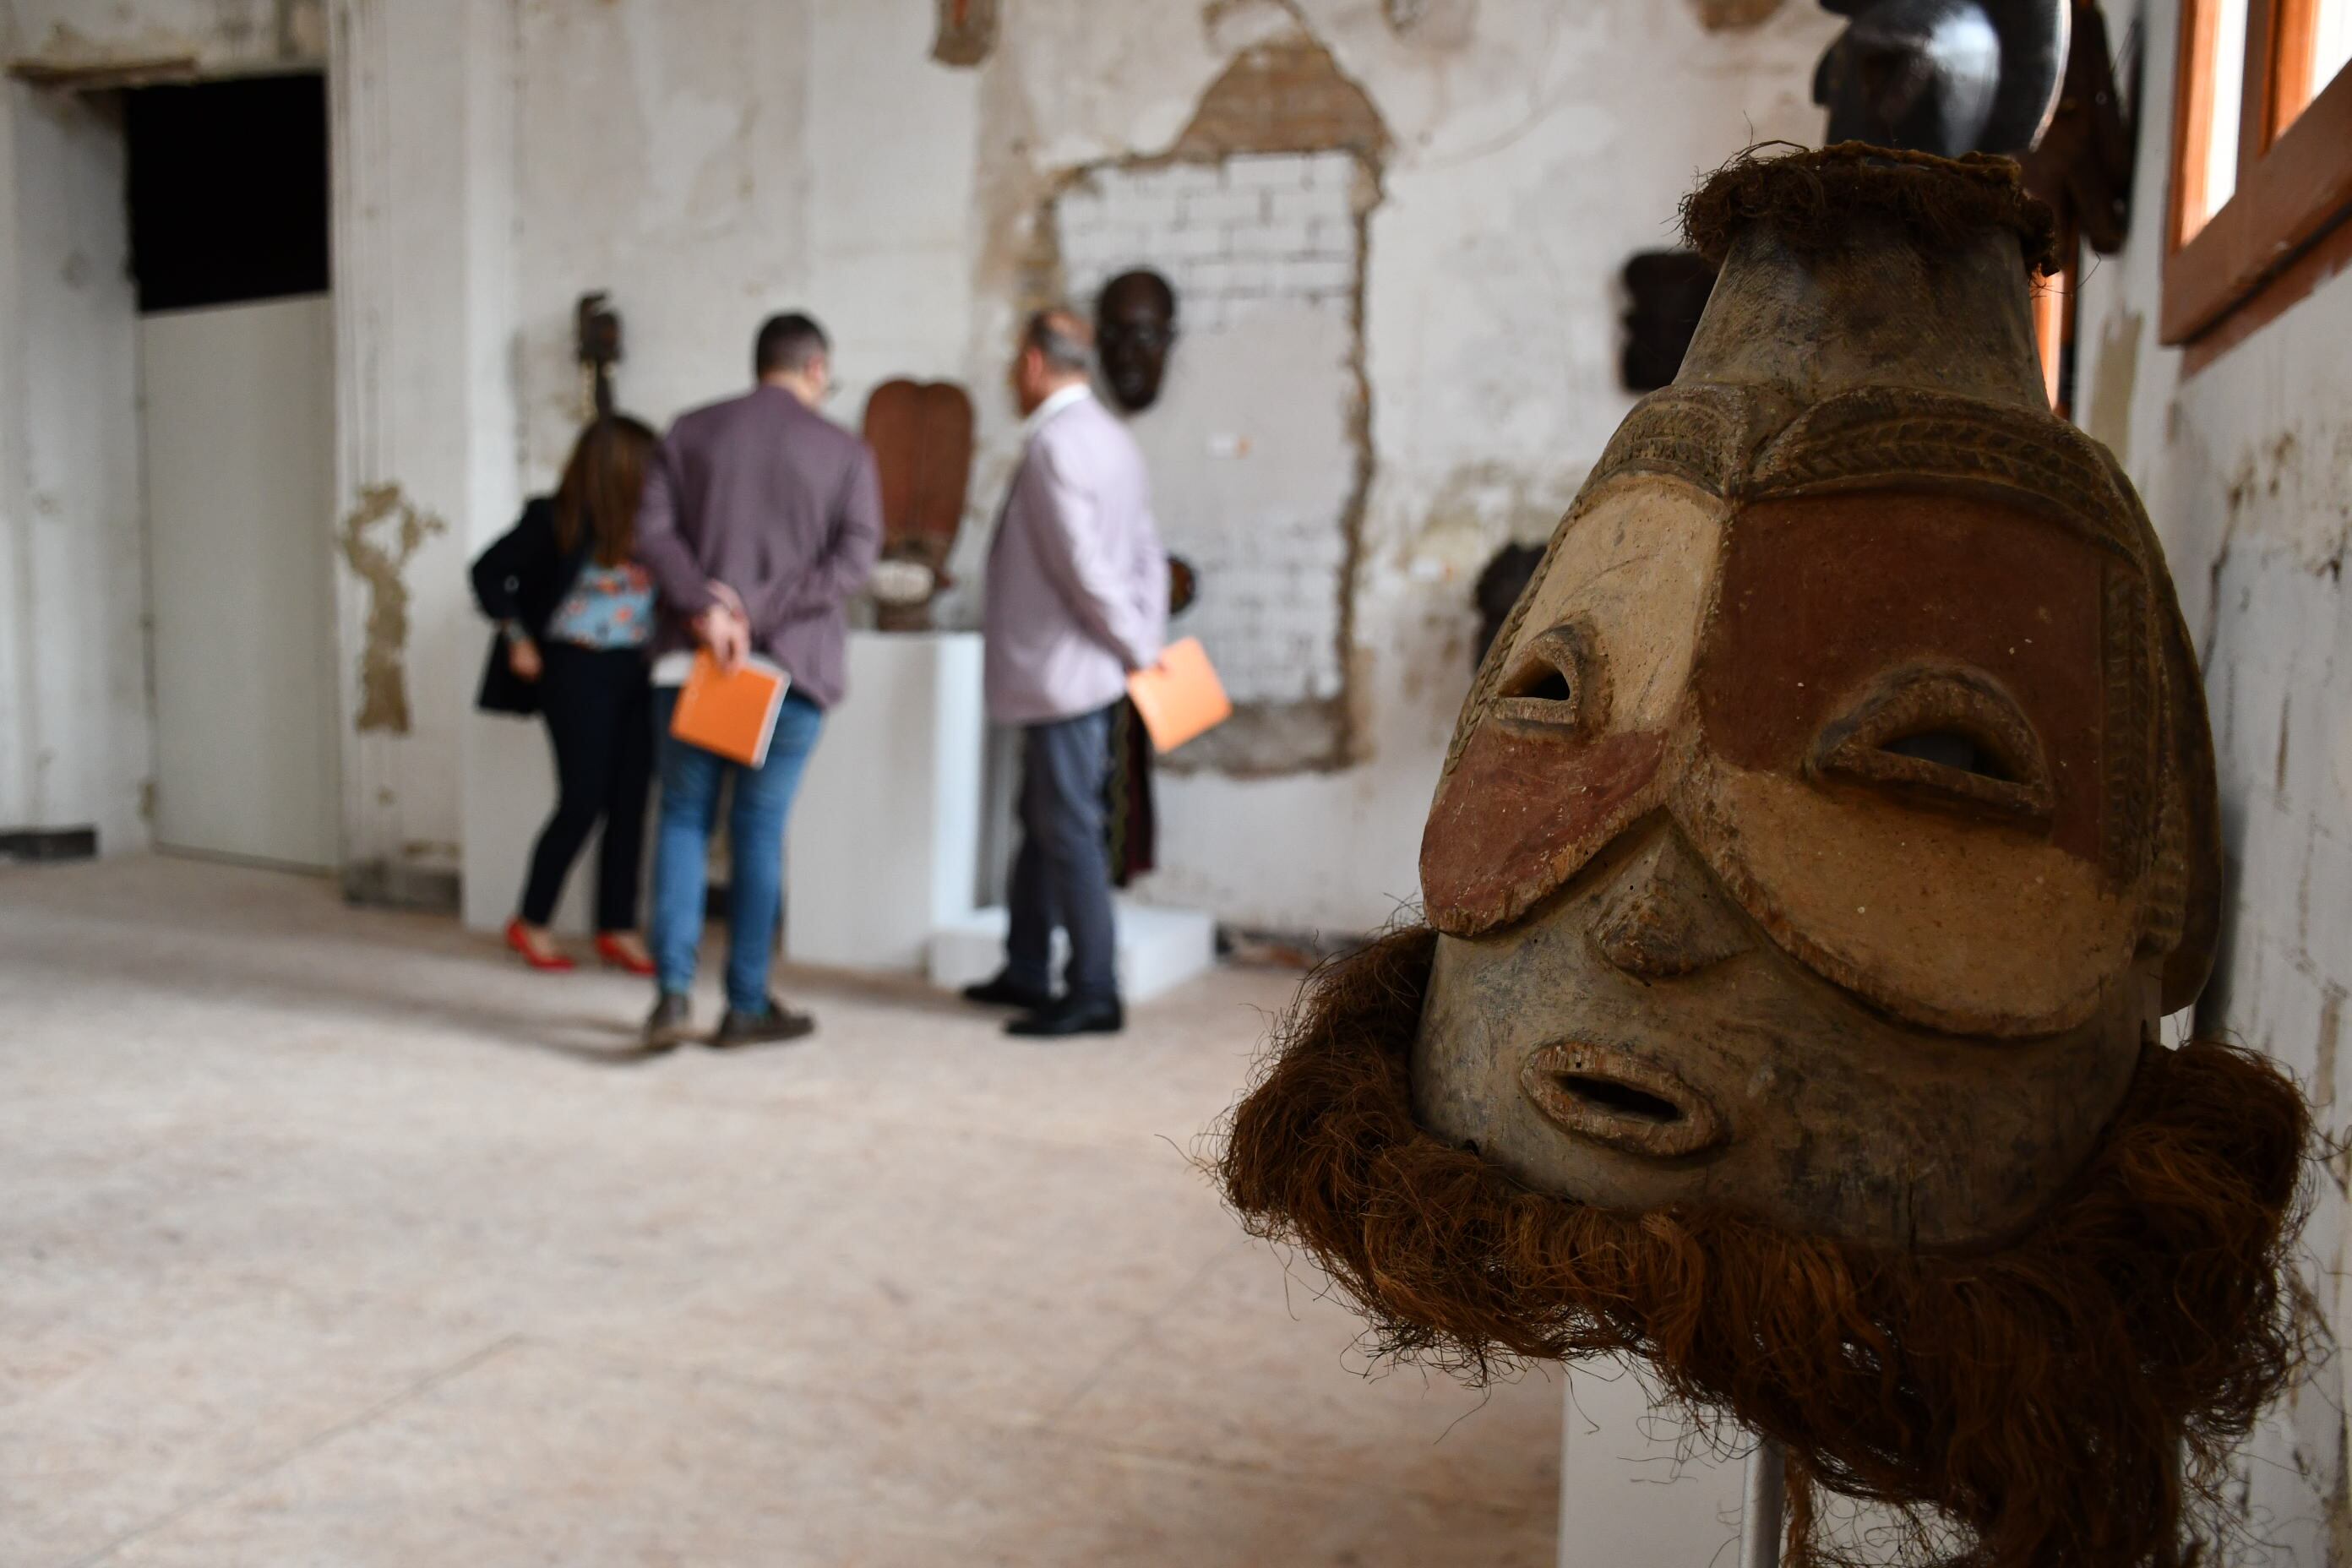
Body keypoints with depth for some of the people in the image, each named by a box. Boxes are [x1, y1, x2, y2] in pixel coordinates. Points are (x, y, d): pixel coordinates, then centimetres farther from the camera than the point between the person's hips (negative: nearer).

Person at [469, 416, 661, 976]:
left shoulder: (646, 523, 1)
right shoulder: (557, 520, -8)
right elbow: (489, 573, 2)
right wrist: (518, 639, -1)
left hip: (638, 673, 4)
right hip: (578, 672, -4)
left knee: (630, 803, 5)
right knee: (583, 803, -2)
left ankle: (618, 929, 16)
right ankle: (531, 924, 15)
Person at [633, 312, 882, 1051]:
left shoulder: (691, 433, 7)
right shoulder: (845, 452, 2)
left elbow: (654, 531, -4)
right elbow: (855, 554, -9)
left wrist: (706, 608, -13)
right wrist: (761, 613, -13)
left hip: (690, 660, 2)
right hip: (791, 664, -1)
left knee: (683, 819, 9)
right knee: (760, 828, 4)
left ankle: (672, 990, -1)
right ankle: (746, 1006, 10)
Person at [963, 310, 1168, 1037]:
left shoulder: (1055, 445, -17)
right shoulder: (1109, 434, 15)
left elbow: (1084, 566, -21)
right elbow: (1148, 553, 13)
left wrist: (1137, 649, -12)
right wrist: (1148, 642, 10)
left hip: (1065, 671, -10)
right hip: (1068, 670, 10)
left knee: (1070, 829, -4)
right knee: (1043, 821, 18)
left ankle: (1095, 996, 3)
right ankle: (1026, 973, 28)